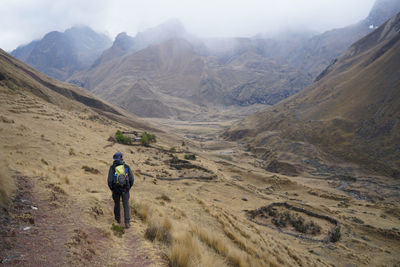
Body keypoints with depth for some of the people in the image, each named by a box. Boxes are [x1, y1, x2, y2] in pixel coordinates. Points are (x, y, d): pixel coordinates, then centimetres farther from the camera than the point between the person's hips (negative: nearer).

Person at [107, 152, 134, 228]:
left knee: (117, 203, 23)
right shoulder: (127, 167, -6)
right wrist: (129, 187, 13)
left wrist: (111, 188, 6)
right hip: (125, 189, 0)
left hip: (116, 189, 0)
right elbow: (131, 179, -5)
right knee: (126, 205, 5)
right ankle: (127, 222, -4)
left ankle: (118, 218, 40)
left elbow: (109, 180, -13)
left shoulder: (112, 168, -9)